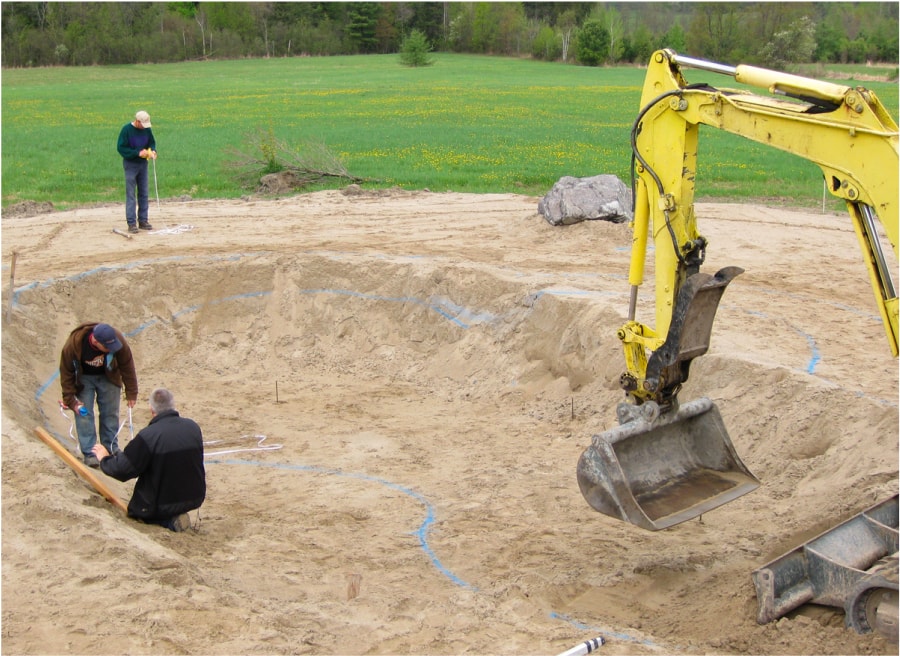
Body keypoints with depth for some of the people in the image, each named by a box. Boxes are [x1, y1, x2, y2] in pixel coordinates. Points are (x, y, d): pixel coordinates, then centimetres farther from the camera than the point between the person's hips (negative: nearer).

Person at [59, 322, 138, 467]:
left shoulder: (118, 340, -33)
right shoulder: (73, 345, -36)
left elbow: (127, 366, -18)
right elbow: (66, 372, -20)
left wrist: (131, 393, -11)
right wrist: (70, 400, -17)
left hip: (108, 377, 2)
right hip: (83, 378, -2)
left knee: (111, 413, 4)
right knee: (84, 414, -7)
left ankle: (111, 449, 19)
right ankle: (89, 453, 1)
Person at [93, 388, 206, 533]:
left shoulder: (148, 436, -21)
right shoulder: (193, 427, -4)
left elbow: (122, 469, -16)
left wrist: (104, 459, 6)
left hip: (164, 504, -7)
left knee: (135, 510, 24)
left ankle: (170, 521, -2)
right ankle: (175, 515, 13)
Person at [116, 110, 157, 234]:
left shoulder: (147, 129, 0)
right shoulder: (126, 129, -14)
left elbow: (152, 142, 14)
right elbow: (121, 148, -14)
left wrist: (152, 150, -9)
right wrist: (138, 153, -22)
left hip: (143, 163, 5)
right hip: (130, 164, -5)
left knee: (144, 194, 8)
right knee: (130, 194, -5)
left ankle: (143, 221, 17)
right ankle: (131, 223, -4)